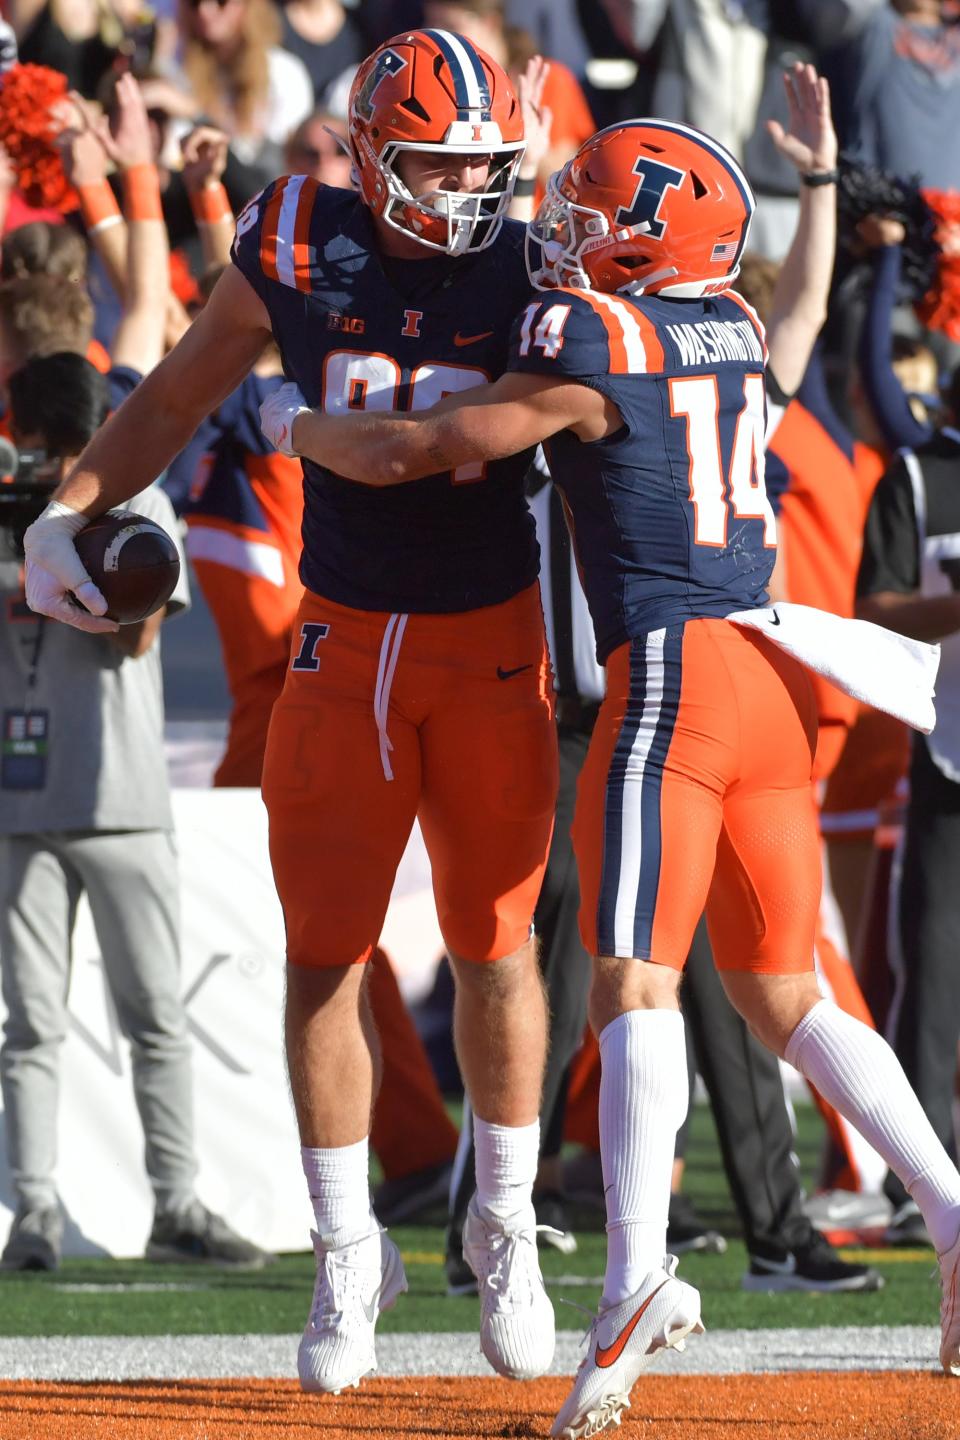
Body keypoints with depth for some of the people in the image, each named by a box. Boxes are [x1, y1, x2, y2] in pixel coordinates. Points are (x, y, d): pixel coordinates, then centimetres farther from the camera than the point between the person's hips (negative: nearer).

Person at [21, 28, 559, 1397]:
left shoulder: (534, 272, -8)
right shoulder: (296, 253, -5)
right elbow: (171, 403, 6)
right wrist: (64, 516, -4)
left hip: (491, 641, -1)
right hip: (345, 641, 1)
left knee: (495, 946, 5)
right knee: (324, 951, 1)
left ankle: (505, 1229, 24)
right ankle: (347, 1258, 13)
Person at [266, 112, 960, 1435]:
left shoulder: (589, 350, -7)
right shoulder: (737, 333, 13)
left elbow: (407, 453, -3)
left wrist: (297, 423, 15)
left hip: (673, 671, -7)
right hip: (777, 673, 7)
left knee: (636, 982, -15)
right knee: (783, 994, 15)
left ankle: (638, 1281, -29)